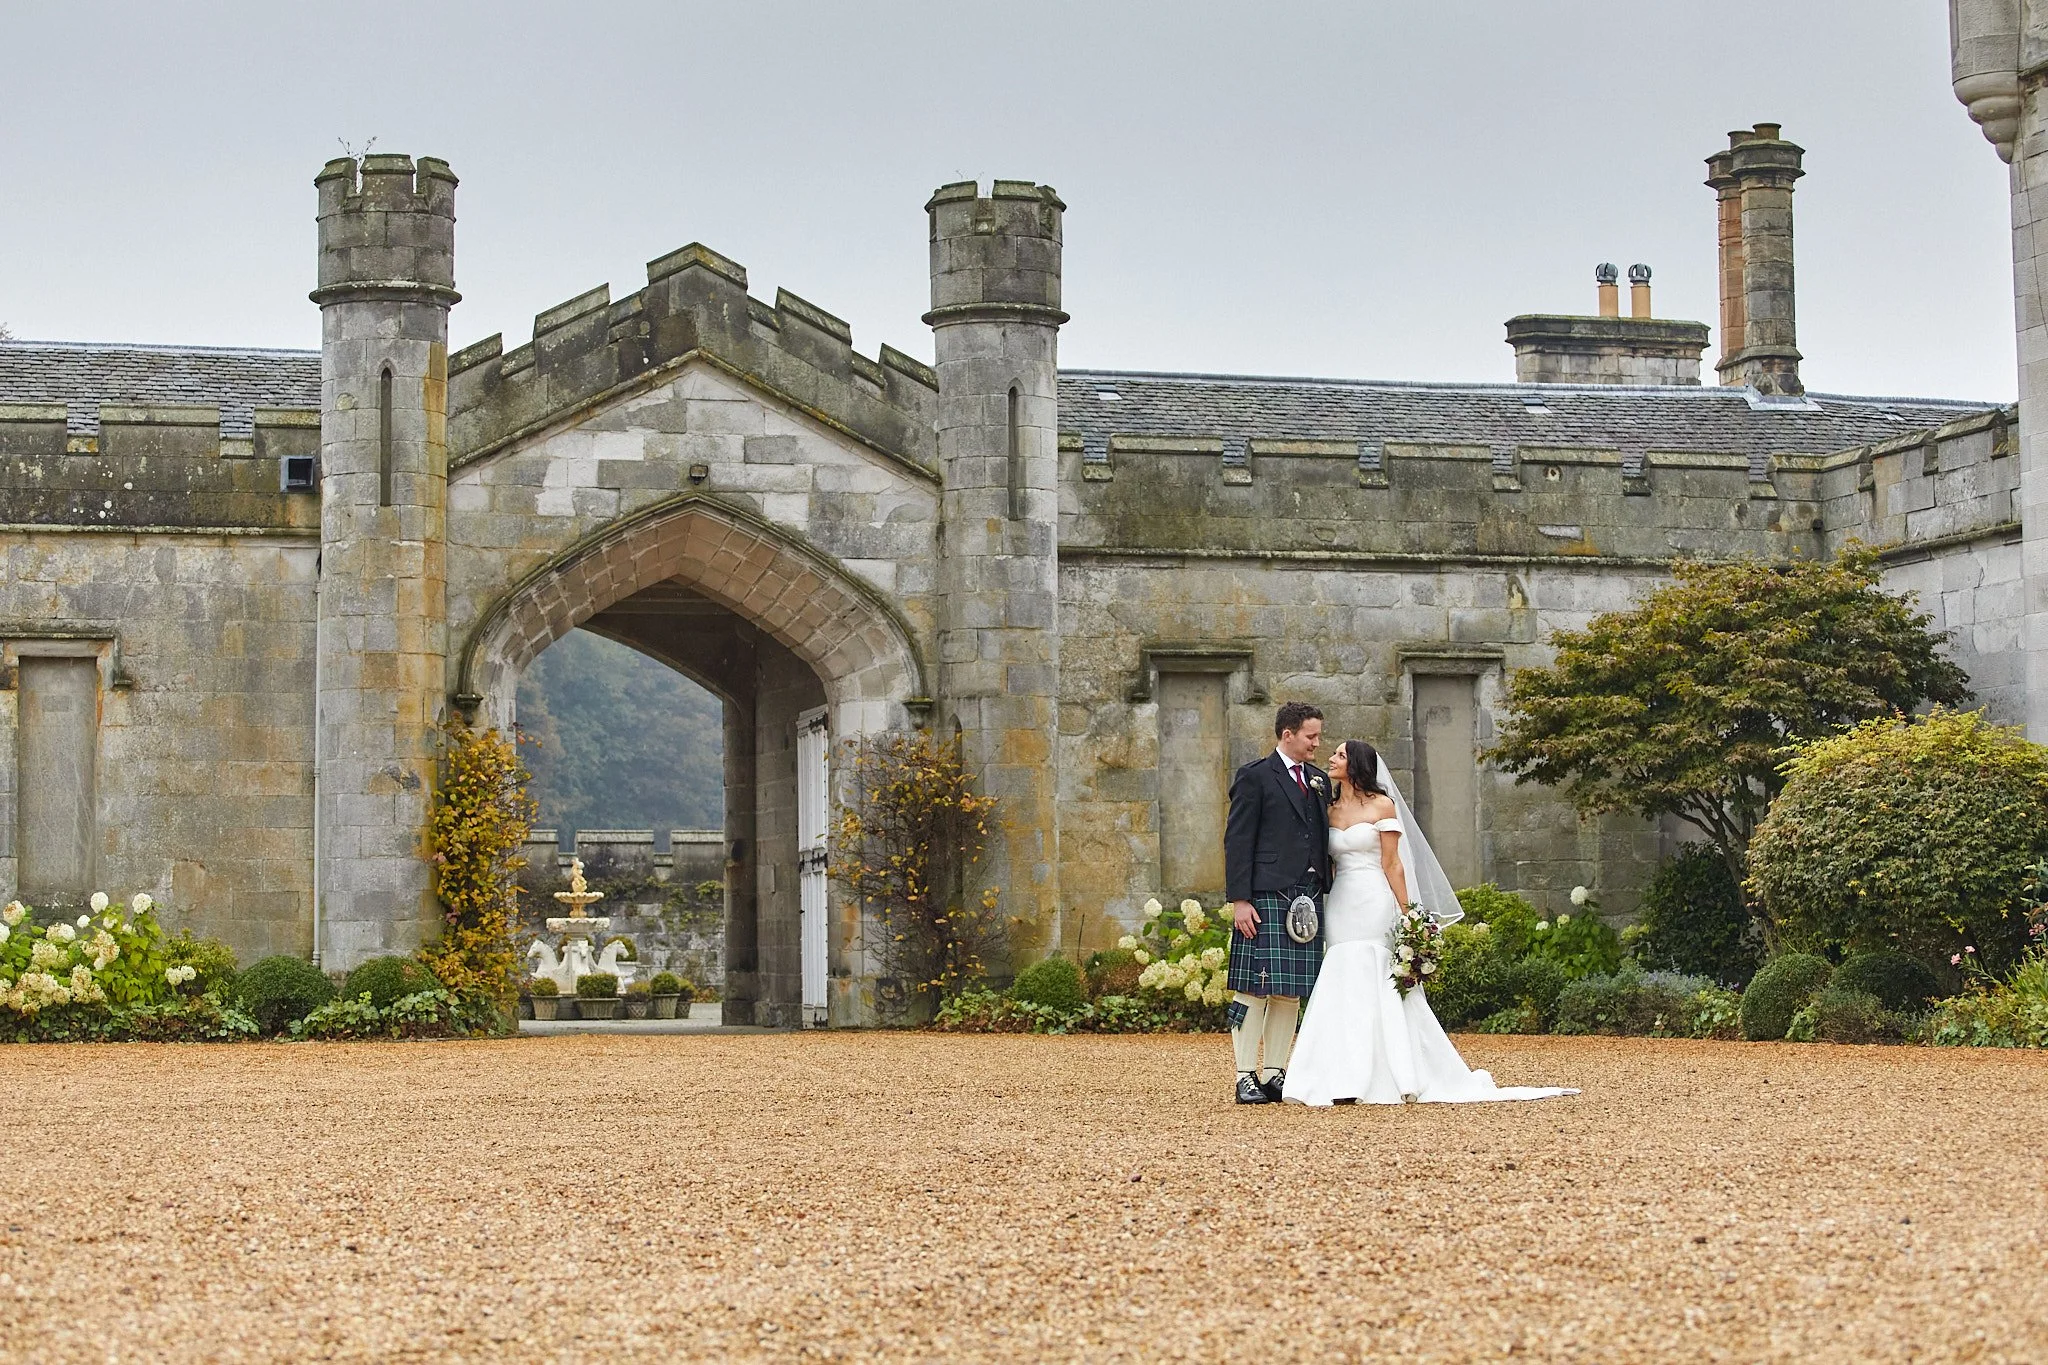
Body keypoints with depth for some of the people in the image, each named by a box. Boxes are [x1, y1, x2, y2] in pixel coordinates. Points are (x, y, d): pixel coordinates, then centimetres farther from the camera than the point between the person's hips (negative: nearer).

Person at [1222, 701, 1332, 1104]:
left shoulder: (1320, 780, 18)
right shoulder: (1254, 777, -2)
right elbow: (1237, 842, -6)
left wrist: (1326, 895, 12)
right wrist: (1239, 900, -13)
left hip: (1308, 899, 7)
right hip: (1266, 898, -7)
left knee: (1291, 992, 7)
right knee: (1254, 988, -6)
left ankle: (1274, 1073, 12)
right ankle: (1246, 1077, -3)